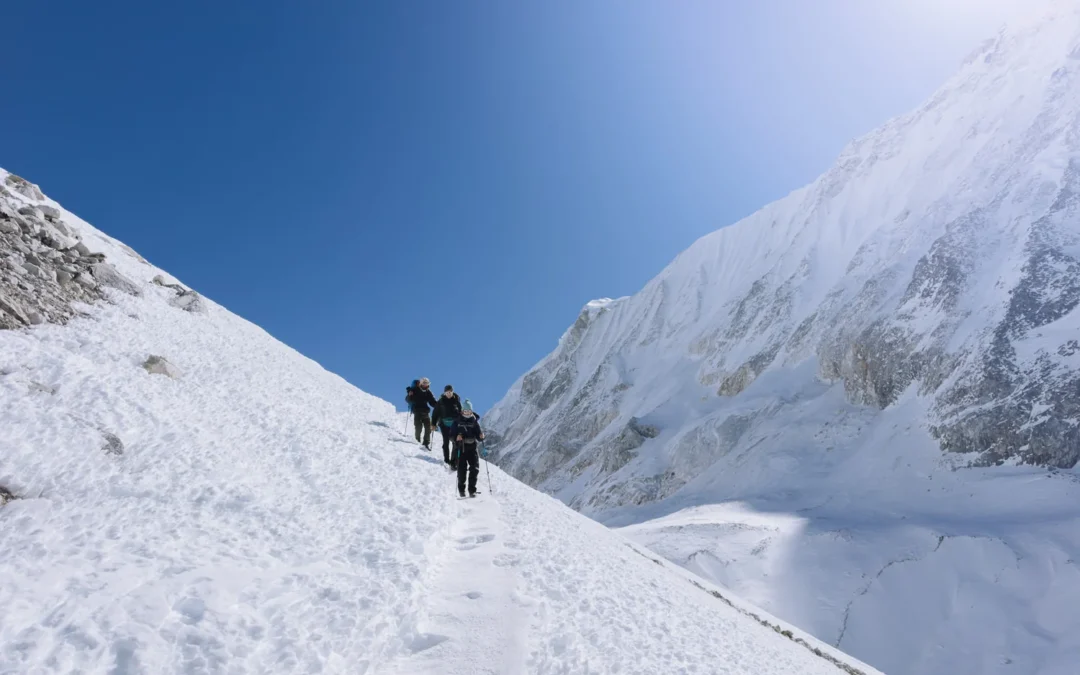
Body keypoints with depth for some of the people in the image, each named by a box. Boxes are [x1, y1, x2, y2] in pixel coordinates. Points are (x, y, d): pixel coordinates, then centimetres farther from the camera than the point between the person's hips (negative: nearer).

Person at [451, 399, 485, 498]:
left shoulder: (474, 421, 9)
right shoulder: (458, 421, 5)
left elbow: (479, 436, 8)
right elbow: (452, 434, 2)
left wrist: (481, 436, -15)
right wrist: (456, 437, -19)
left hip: (472, 448, 1)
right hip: (461, 448, -1)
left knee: (475, 469, -7)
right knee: (461, 469, -2)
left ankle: (472, 490, 4)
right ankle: (461, 490, 14)